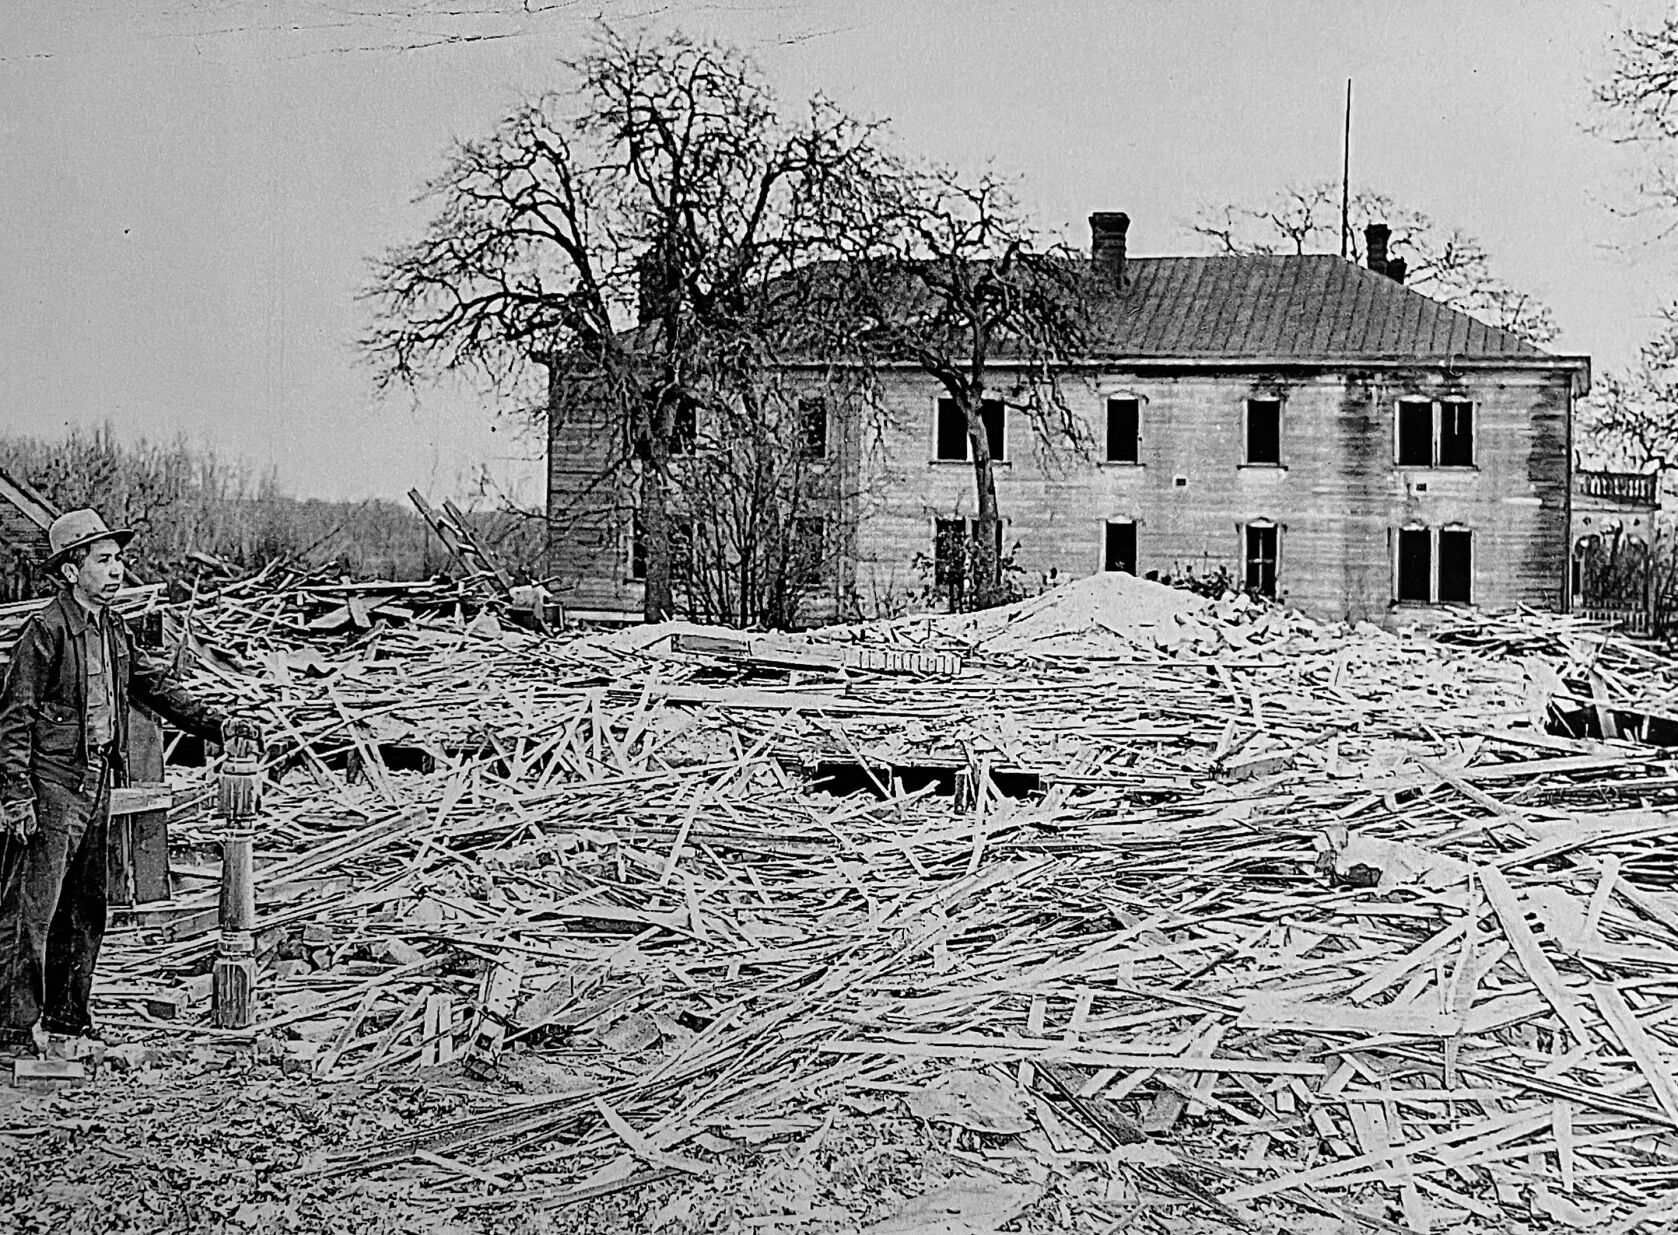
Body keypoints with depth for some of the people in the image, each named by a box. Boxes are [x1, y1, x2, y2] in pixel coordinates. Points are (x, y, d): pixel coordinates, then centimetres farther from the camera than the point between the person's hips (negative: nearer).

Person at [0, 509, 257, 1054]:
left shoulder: (112, 630, 12)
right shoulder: (47, 629, -12)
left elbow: (155, 686, 20)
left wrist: (216, 723, 10)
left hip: (96, 787, 9)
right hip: (51, 787, -9)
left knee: (86, 910, 15)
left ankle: (65, 1015, 26)